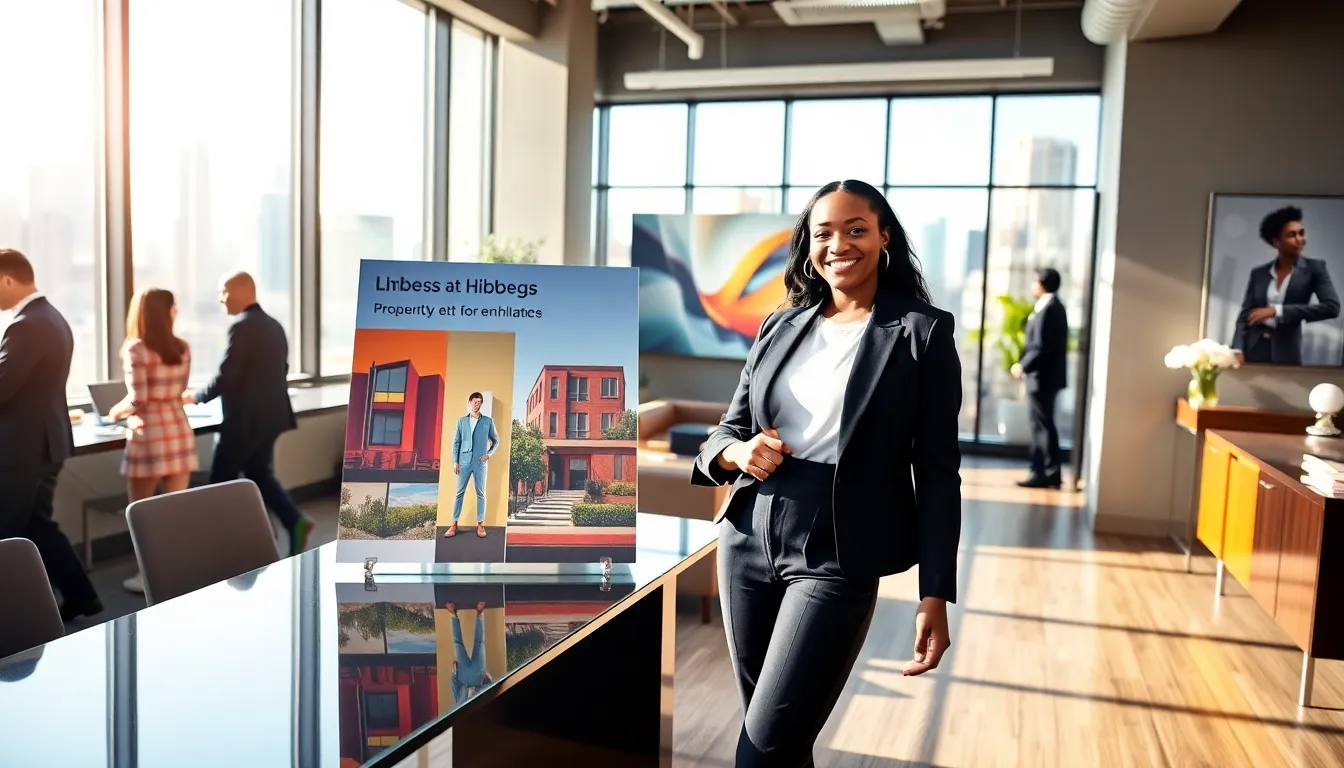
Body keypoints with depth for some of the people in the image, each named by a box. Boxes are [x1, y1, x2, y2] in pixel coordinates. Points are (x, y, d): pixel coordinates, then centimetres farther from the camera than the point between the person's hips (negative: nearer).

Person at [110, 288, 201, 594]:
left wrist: (117, 411, 4)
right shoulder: (182, 348, 6)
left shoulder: (136, 350, -10)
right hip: (178, 429, 5)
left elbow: (138, 400, -14)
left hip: (149, 433, -5)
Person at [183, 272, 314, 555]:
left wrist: (195, 397, -4)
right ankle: (295, 522, 0)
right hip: (270, 415, 9)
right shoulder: (274, 325, 10)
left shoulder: (241, 326, -17)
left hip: (245, 419, -9)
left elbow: (225, 377, -19)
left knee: (221, 481, 5)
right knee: (260, 475, 16)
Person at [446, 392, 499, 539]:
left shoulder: (488, 421, 5)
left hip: (480, 463, -1)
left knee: (480, 493, 3)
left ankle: (480, 524, 8)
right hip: (464, 462, 1)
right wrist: (455, 461, 0)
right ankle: (454, 524, 4)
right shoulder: (461, 421, 8)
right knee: (459, 493, 1)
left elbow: (496, 440, 12)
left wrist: (489, 454, -1)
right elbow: (456, 442, 7)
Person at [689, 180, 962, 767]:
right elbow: (726, 430, 12)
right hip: (746, 543, 5)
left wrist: (935, 596, -10)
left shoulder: (923, 332, -4)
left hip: (837, 560, -4)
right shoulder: (780, 327, 8)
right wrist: (737, 453, -13)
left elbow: (937, 471, -5)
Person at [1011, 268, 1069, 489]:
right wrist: (1025, 364, 11)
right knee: (1041, 425, 12)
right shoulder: (1055, 306, 14)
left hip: (1042, 376, -10)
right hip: (1046, 374, 10)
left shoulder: (1047, 308, -17)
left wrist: (1024, 366, -13)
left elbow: (1042, 347, -22)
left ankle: (1050, 473, 0)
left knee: (1044, 425, -5)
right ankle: (1041, 472, 16)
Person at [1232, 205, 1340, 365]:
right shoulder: (1258, 273, 9)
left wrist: (1278, 310, -14)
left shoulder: (1314, 268, 4)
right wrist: (1238, 350, -9)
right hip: (1254, 350, 2)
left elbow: (1332, 307, -9)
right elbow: (1245, 314, 8)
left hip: (1286, 352, -2)